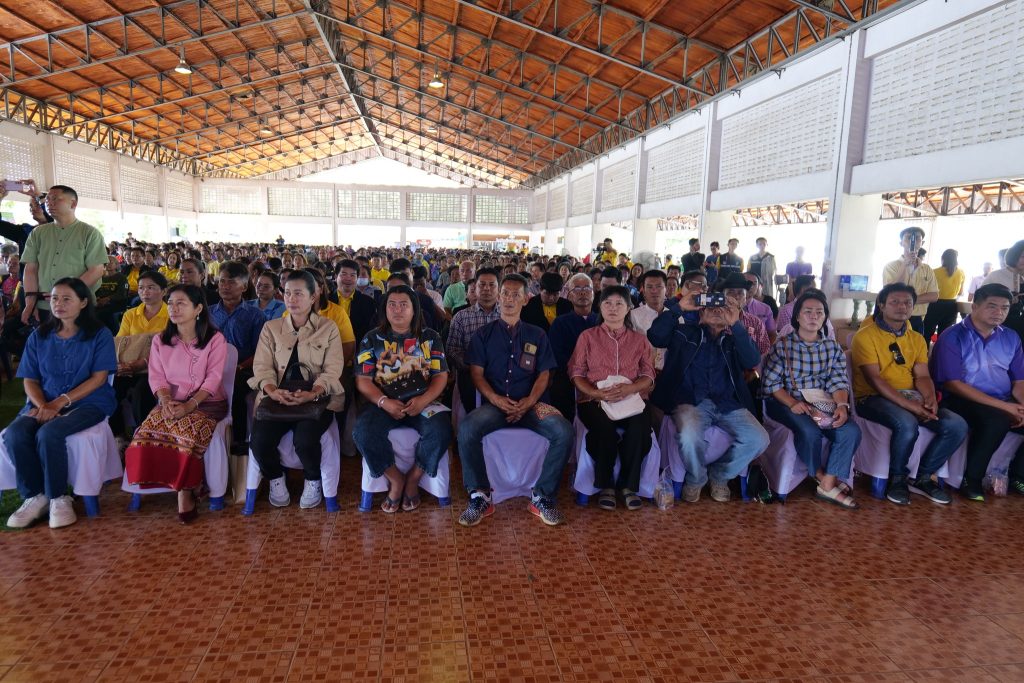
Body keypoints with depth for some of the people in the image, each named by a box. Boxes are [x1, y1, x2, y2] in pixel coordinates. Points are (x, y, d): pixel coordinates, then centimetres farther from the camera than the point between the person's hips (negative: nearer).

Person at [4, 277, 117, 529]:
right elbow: (30, 380, 9)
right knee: (13, 435, -24)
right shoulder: (38, 336, 12)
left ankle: (58, 498, -14)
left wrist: (61, 401, -16)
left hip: (88, 402, -4)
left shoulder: (99, 334, 0)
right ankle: (35, 496, -7)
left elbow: (99, 378, -7)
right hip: (44, 403, 4)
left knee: (49, 433, -32)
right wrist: (42, 405, -12)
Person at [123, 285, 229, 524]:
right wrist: (166, 401, -16)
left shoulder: (215, 339, 1)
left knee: (185, 430, -34)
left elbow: (213, 378, -8)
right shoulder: (160, 340, 14)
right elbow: (157, 377, 5)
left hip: (206, 403, -4)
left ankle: (185, 491, -17)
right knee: (147, 431, -27)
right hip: (171, 403, 4)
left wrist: (190, 405, -22)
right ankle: (186, 488, -17)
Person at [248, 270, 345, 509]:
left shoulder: (328, 328, 5)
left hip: (316, 398, -2)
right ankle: (276, 479, 12)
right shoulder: (271, 328, 13)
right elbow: (262, 367, 3)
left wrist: (313, 393, -23)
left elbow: (332, 370, -4)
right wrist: (272, 391, -19)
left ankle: (313, 481, 5)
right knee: (259, 441, -23)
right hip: (278, 398, 3)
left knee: (305, 440, -30)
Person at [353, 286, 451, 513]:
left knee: (441, 431, -30)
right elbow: (363, 379, 2)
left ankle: (413, 479, -3)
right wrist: (384, 402, -16)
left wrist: (424, 400, -16)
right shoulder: (372, 338, 9)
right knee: (363, 432, -30)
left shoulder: (430, 337, 10)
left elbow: (440, 376, 4)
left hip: (422, 402, 0)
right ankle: (396, 479, -5)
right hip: (384, 403, 0)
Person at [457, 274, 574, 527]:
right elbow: (476, 373, 5)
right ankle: (480, 497, -16)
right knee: (467, 429, -32)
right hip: (494, 403, -1)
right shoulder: (484, 334, 13)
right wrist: (495, 399, -13)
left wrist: (530, 401, -10)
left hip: (530, 404, 1)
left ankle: (542, 496, -11)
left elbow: (544, 374, 9)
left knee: (564, 431, -27)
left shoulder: (537, 335, 16)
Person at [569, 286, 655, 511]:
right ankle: (605, 485, -14)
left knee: (640, 425, -33)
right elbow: (576, 374, 5)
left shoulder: (640, 339, 18)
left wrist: (629, 388, -15)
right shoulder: (588, 336, 13)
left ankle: (628, 485, -15)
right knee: (605, 425, -35)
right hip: (594, 399, -1)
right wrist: (599, 393, -14)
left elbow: (648, 376, 8)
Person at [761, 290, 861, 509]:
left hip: (821, 404, 4)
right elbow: (771, 383, -7)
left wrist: (842, 404, -20)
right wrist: (792, 403, -23)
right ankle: (821, 476, -1)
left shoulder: (833, 348, 11)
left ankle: (828, 486, -10)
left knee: (851, 432, -22)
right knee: (810, 431, -32)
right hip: (786, 402, -4)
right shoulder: (782, 345, 0)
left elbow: (838, 382, 2)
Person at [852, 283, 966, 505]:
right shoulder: (865, 336, -6)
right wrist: (909, 405, -22)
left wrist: (930, 399, -15)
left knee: (957, 426, -14)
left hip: (910, 396, 7)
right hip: (873, 398, -7)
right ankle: (897, 479, -8)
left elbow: (922, 376, 8)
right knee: (907, 425, -35)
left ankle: (922, 478, 3)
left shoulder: (917, 339, 16)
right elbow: (873, 379, -14)